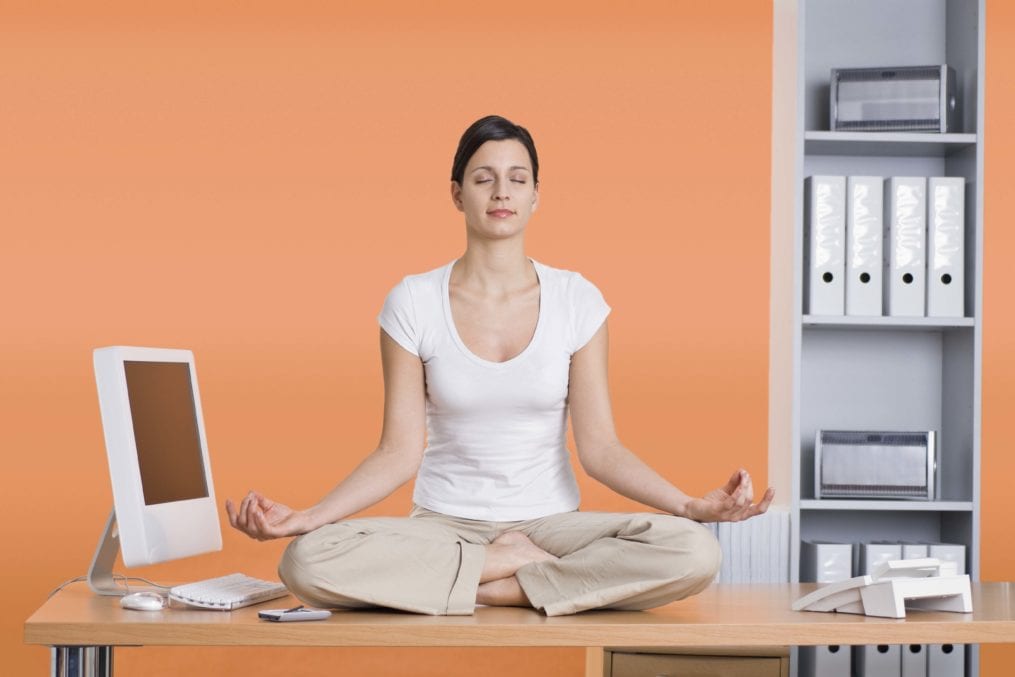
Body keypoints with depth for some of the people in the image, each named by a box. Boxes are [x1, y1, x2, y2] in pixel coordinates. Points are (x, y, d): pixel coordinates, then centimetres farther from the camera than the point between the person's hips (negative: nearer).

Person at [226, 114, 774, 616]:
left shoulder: (576, 300, -1)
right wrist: (304, 517, -19)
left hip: (549, 521, 0)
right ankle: (519, 561, -15)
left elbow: (599, 448, -3)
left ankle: (499, 586, -16)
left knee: (695, 552, -28)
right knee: (307, 562, -31)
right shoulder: (413, 303, -2)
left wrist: (692, 505, -19)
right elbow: (399, 453, -4)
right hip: (443, 524, 0)